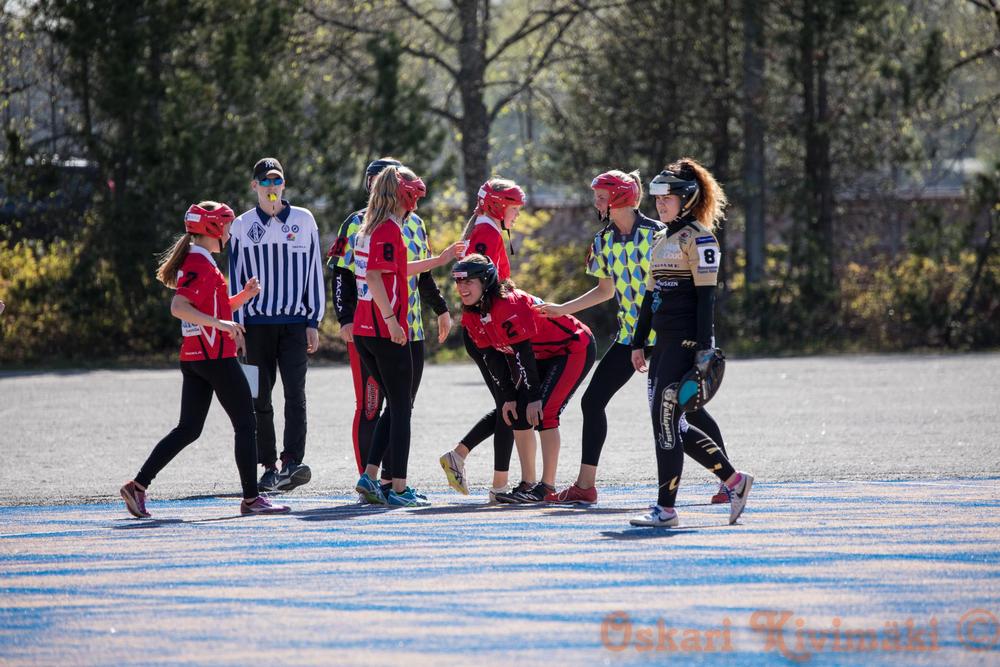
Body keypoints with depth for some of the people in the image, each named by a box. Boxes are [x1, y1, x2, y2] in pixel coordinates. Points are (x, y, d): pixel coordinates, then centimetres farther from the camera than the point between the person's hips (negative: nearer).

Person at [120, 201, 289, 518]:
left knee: (188, 430, 9)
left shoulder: (195, 261, 19)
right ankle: (251, 499, 0)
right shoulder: (200, 263, -13)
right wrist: (220, 323, -26)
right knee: (245, 425, -2)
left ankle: (138, 486, 3)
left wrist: (243, 296, 12)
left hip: (193, 358, 10)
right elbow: (179, 307, -23)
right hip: (216, 356, -10)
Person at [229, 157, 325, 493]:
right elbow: (235, 278, 9)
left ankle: (292, 463, -20)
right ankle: (269, 468, 8)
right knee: (261, 399, 2)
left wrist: (314, 322, 3)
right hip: (257, 323, 1)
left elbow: (314, 273, 8)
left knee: (295, 393, -13)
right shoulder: (243, 226, 8)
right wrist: (236, 326, 2)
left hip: (295, 323, -1)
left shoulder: (303, 221, 7)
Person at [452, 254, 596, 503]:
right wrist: (510, 397, -2)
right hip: (544, 356, 9)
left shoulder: (509, 305, -30)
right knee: (518, 413, 3)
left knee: (542, 413, -19)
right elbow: (493, 357, 2)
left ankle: (547, 487, -15)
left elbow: (522, 354, -27)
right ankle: (527, 484, 10)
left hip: (576, 349, -9)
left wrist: (534, 396, -23)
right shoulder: (472, 315, -2)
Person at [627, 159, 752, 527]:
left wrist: (704, 348, -19)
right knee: (668, 421, 9)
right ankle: (733, 480, 19)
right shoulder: (661, 240, 19)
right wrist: (638, 342, 19)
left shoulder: (698, 238, -8)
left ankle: (666, 508, -6)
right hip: (664, 340, 9)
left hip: (686, 340, -9)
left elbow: (706, 295, -14)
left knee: (665, 417, -10)